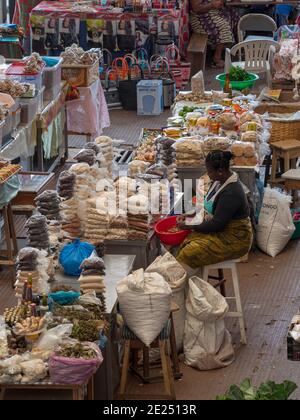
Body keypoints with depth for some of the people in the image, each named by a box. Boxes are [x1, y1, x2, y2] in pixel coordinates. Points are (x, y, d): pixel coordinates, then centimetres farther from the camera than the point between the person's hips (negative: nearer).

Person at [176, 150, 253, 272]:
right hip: (222, 230, 9)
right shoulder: (220, 181, 4)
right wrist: (187, 216, 4)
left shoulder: (231, 193, -26)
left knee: (189, 253, -23)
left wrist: (188, 226, -15)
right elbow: (208, 207, 17)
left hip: (234, 240, -9)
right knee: (185, 242, -9)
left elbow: (216, 224, -24)